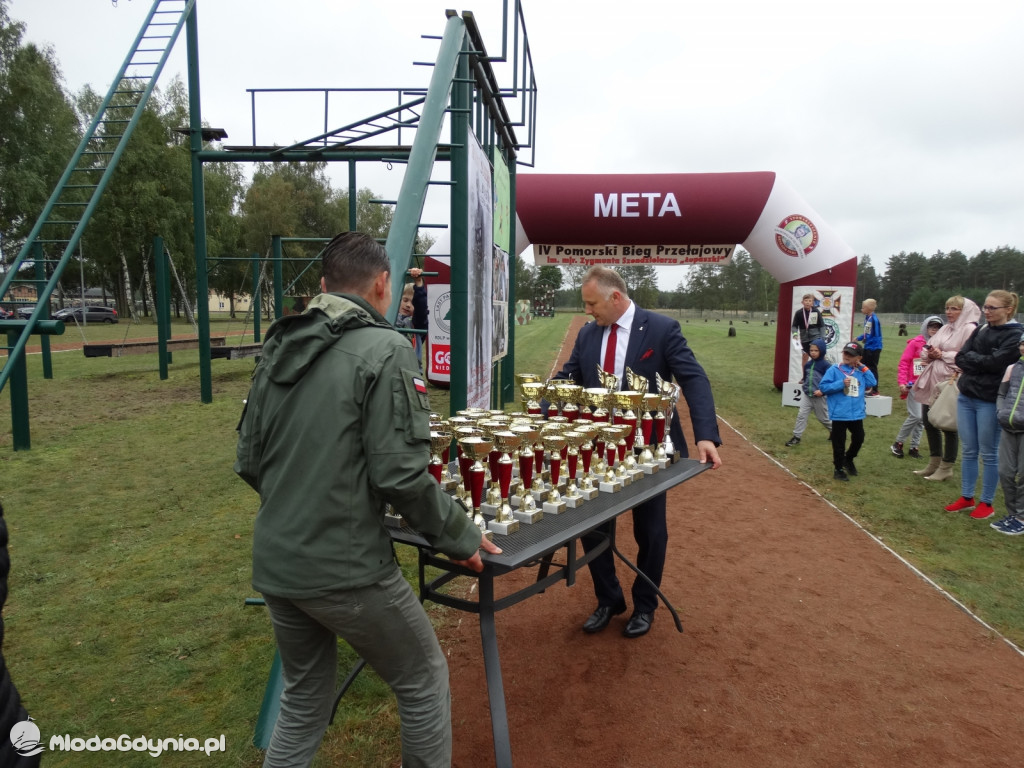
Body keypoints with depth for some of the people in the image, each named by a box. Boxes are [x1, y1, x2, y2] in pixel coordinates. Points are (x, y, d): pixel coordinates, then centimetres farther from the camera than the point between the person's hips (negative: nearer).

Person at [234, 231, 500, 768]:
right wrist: (461, 536, -5)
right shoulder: (384, 350, -15)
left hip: (274, 564, 7)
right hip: (345, 566, -7)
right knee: (424, 682, 17)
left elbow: (248, 460, 9)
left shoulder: (278, 348, 5)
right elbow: (400, 474, -20)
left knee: (304, 696, 26)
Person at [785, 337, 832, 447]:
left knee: (823, 417, 12)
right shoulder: (808, 364, 5)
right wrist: (804, 382, 4)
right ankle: (796, 437, 2)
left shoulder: (825, 365, -13)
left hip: (819, 397, -5)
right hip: (807, 395, 5)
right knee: (801, 415, -2)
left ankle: (833, 430, 40)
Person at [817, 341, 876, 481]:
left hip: (857, 414, 4)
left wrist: (863, 367, -1)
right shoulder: (834, 370, -6)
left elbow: (872, 383, 2)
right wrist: (841, 383, -21)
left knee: (859, 439, 16)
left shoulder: (860, 371, 8)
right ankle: (839, 469, 18)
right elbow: (823, 387, -10)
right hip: (839, 414, -4)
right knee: (839, 443, 5)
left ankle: (848, 459, 41)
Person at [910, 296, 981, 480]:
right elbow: (926, 351, 15)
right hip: (933, 382, 8)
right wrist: (930, 354, -6)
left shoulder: (969, 330, -8)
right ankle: (934, 464, 25)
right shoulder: (945, 329, 16)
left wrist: (942, 355, -17)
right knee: (928, 422, 12)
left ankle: (946, 467, 13)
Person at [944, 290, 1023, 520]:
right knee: (968, 452, 13)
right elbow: (960, 358, 3)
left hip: (990, 402, -6)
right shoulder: (980, 330, 11)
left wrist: (972, 358, -6)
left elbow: (995, 363, -20)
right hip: (966, 397, 6)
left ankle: (987, 503, 16)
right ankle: (966, 498, 23)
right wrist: (982, 361, -12)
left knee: (989, 454, 5)